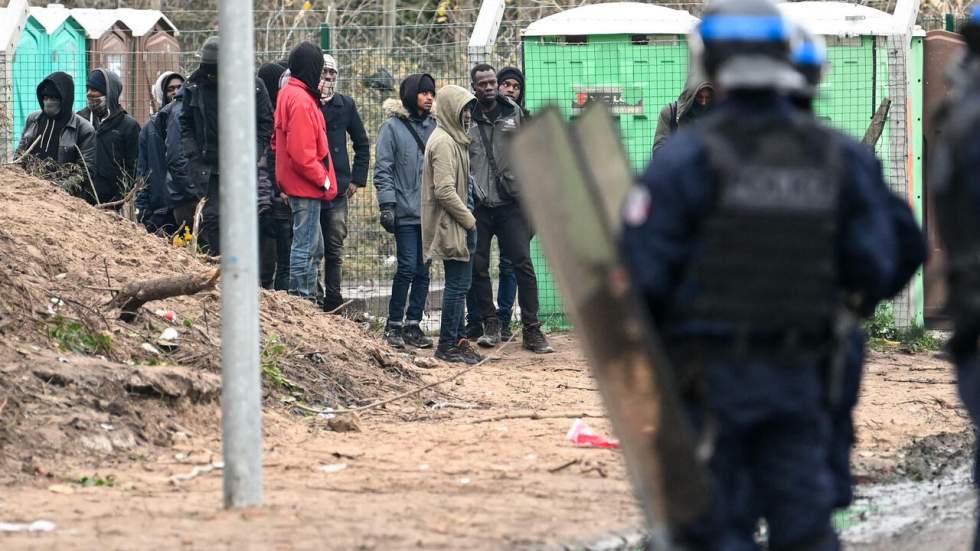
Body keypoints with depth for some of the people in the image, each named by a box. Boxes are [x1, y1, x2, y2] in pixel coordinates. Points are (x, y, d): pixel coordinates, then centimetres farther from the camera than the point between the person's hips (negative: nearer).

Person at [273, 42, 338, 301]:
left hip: (298, 184, 10)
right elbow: (301, 152, -23)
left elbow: (278, 141, 21)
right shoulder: (301, 100, -17)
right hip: (307, 186, -10)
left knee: (314, 249, 16)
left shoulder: (288, 95, 14)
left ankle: (307, 303, 20)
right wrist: (323, 179, -13)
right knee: (305, 247, -7)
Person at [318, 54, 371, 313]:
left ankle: (333, 304, 8)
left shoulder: (345, 105, 9)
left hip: (338, 189, 3)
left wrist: (357, 179, 10)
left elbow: (362, 144, 19)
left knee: (334, 250, 5)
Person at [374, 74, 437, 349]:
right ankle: (394, 325, -1)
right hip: (406, 211, -5)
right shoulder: (392, 127, -2)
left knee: (423, 271, 4)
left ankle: (413, 325, 11)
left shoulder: (433, 127, 13)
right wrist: (387, 205, -13)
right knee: (408, 267, -10)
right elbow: (383, 169, -5)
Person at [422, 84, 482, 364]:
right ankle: (448, 344, -4)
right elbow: (445, 191, -22)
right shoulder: (444, 142, -16)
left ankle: (456, 340, 18)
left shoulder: (452, 139, 17)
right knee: (458, 284, -7)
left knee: (459, 284, 13)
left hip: (453, 226, 10)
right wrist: (469, 221, -17)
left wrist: (467, 220, 15)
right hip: (450, 227, -10)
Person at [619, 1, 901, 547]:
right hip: (800, 374, 3)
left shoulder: (688, 156, -12)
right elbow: (875, 270, 0)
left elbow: (642, 270, -13)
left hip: (707, 376, -3)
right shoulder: (840, 156, -1)